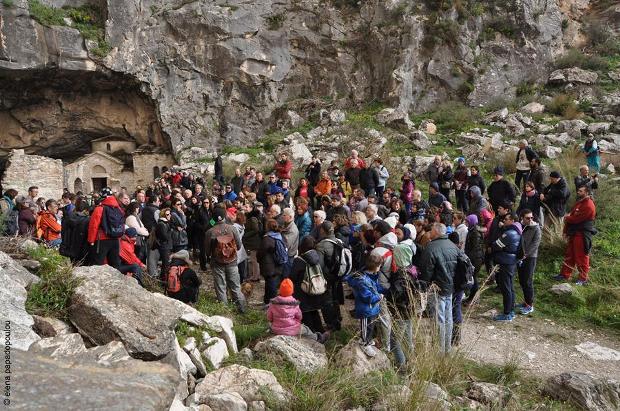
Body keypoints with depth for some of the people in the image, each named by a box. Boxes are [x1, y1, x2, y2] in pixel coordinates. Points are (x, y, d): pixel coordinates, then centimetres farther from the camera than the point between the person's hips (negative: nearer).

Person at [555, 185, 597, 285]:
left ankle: (583, 279, 9)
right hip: (574, 233, 10)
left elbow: (576, 218, -22)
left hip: (582, 235, -10)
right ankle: (565, 275, 22)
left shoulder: (588, 205, -17)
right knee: (569, 255, 14)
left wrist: (567, 219, -2)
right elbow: (571, 215, 14)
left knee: (581, 258, -1)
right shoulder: (579, 203, 16)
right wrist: (566, 230, 6)